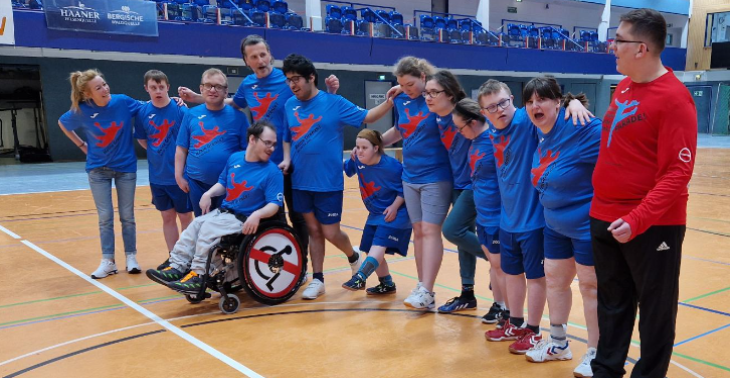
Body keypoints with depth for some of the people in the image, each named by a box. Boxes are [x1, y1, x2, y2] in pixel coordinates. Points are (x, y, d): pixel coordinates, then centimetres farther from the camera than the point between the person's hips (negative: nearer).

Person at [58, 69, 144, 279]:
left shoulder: (123, 102, -15)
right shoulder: (81, 112, -13)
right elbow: (62, 124, 8)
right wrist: (82, 145, 3)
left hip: (126, 167, 0)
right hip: (98, 169, 0)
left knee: (127, 215, 7)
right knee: (105, 217, 5)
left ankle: (131, 257, 19)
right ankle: (108, 261, 15)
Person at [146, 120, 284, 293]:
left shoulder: (272, 172, -12)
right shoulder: (234, 158, 6)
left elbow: (274, 205, -16)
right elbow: (223, 183, 21)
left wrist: (257, 214, -35)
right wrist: (209, 194, 1)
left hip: (244, 221, -7)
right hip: (222, 212, 7)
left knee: (209, 228, -24)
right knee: (195, 225, -11)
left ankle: (199, 275, -17)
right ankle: (177, 267, -7)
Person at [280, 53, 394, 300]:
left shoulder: (334, 102, -7)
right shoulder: (290, 105, 7)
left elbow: (366, 117, -6)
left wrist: (390, 102, -18)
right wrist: (286, 159, 1)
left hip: (328, 182, -4)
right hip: (300, 182, 4)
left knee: (331, 233, 2)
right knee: (313, 230, 10)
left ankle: (354, 258, 32)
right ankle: (317, 279, 20)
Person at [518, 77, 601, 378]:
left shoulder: (582, 128, -23)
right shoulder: (541, 135, 3)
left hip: (588, 225, -8)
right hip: (555, 225, 8)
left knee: (591, 286, 5)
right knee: (554, 279, 15)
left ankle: (596, 353, 23)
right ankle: (559, 344, 33)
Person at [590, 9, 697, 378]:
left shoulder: (674, 98, -15)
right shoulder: (623, 87, 9)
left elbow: (677, 173, -20)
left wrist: (637, 219, -26)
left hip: (652, 225, -7)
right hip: (605, 218, 8)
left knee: (655, 309, 9)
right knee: (612, 303, 19)